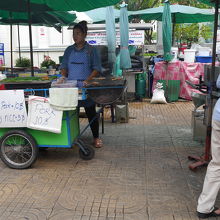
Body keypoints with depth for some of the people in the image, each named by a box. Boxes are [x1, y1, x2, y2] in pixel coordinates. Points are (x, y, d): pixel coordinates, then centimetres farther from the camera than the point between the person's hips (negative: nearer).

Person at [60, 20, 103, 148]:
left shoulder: (91, 50, -1)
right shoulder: (69, 50, 11)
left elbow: (97, 68, -5)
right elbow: (64, 66, 14)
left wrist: (87, 80, -18)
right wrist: (63, 77, -5)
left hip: (86, 87, -3)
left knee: (91, 112, 4)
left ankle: (96, 138, 15)